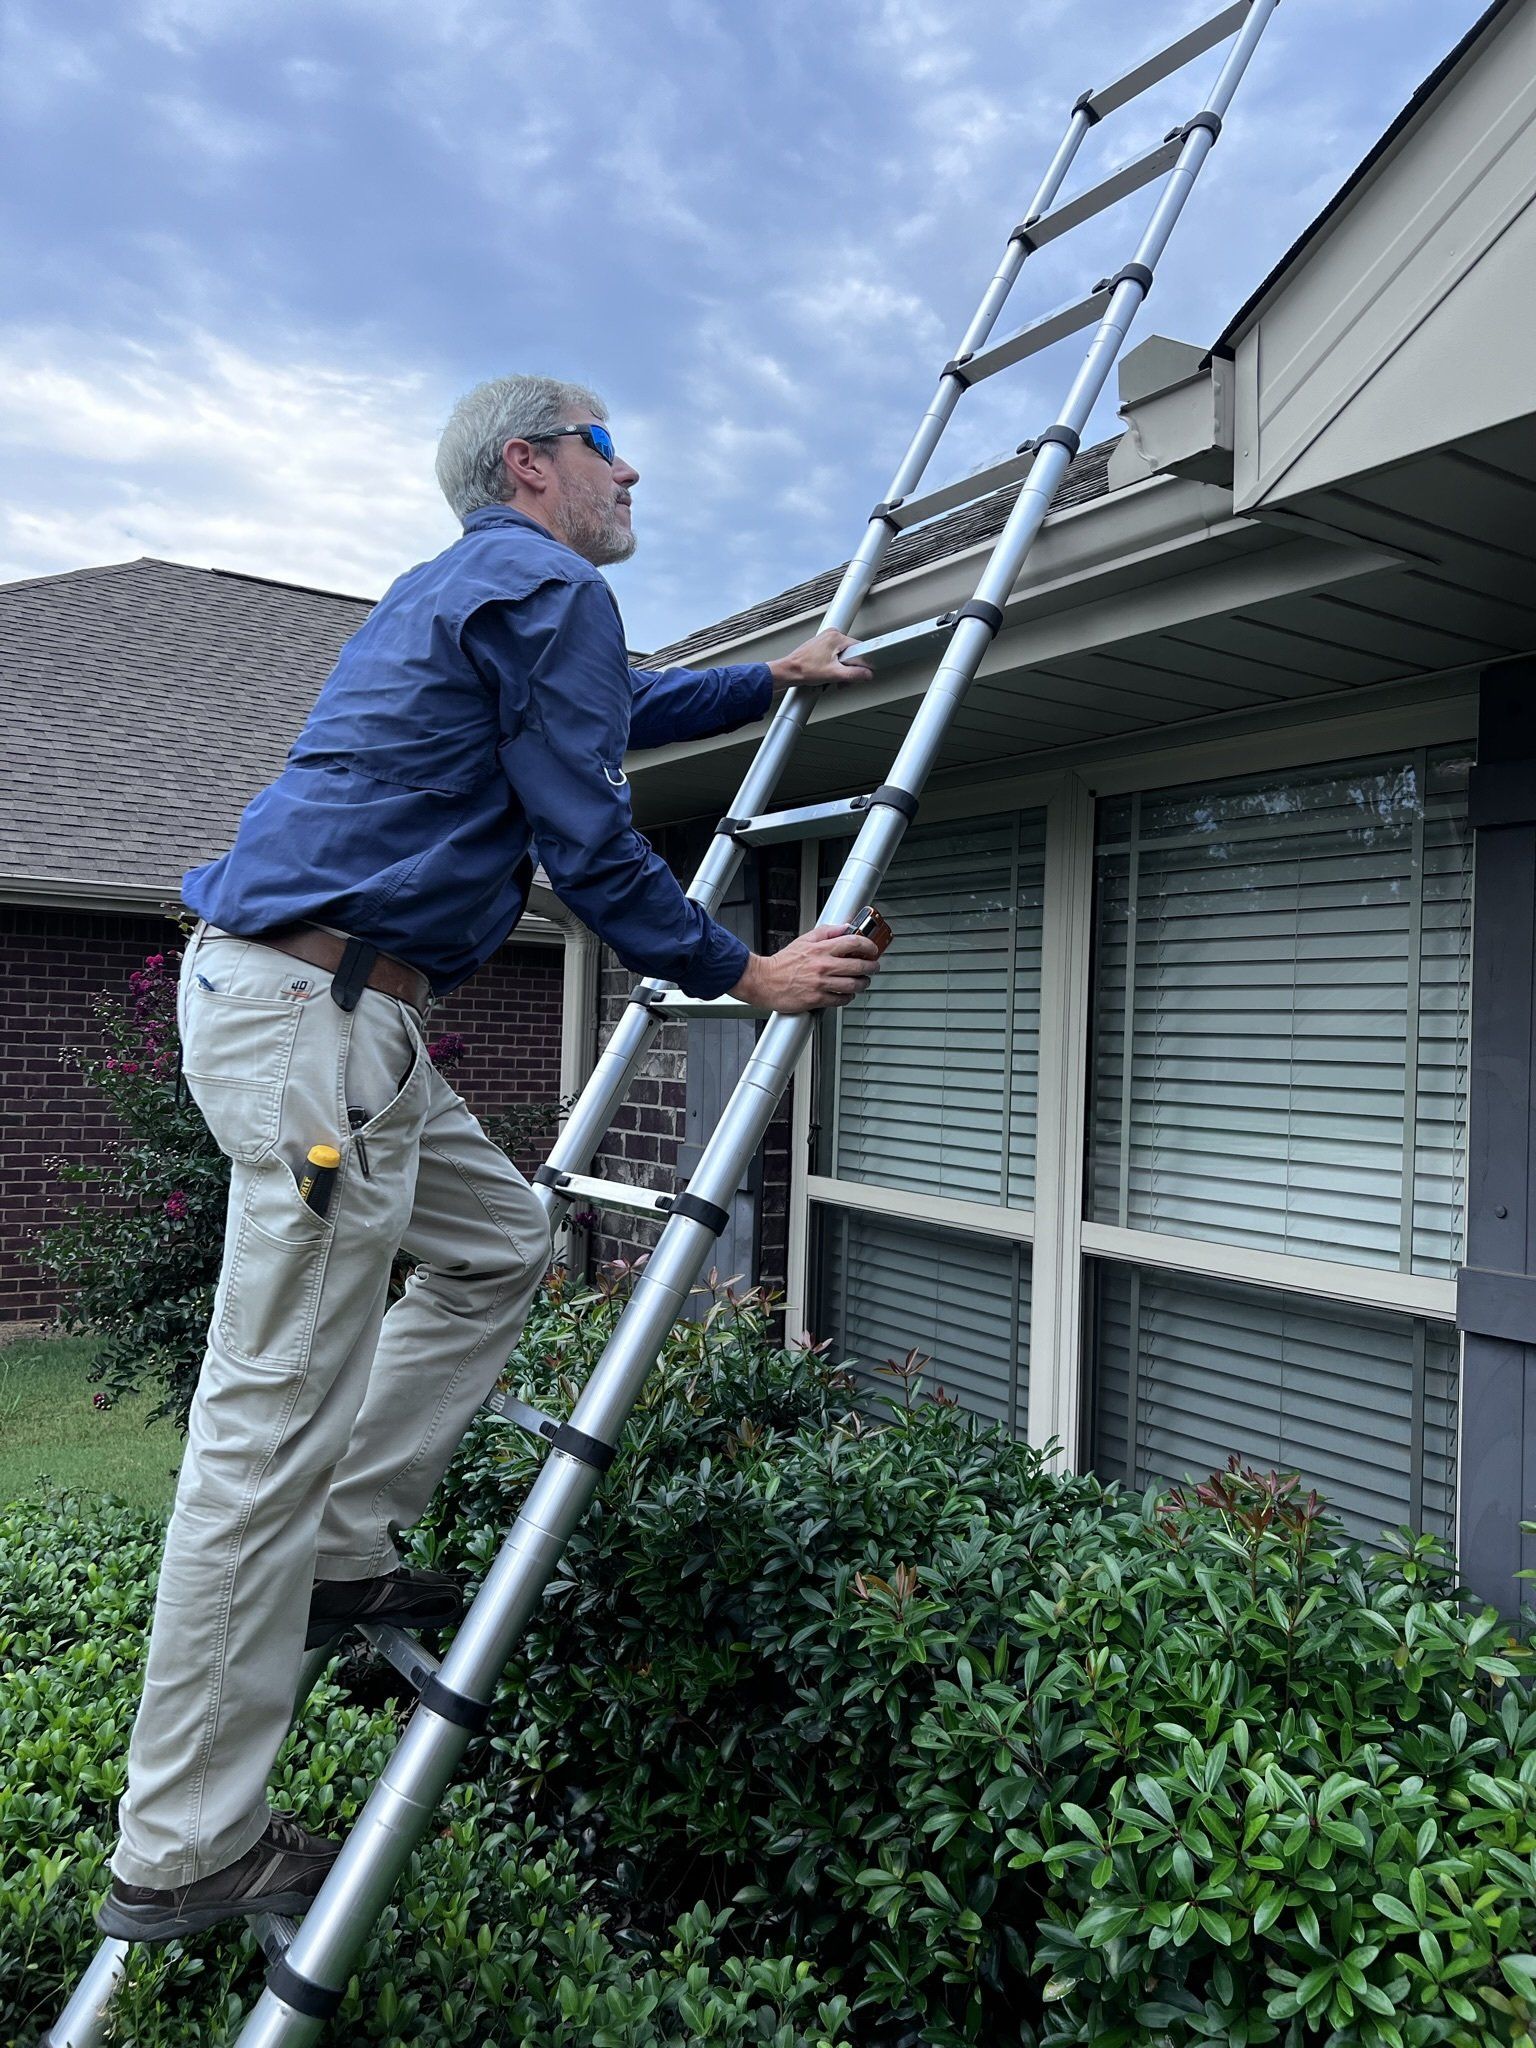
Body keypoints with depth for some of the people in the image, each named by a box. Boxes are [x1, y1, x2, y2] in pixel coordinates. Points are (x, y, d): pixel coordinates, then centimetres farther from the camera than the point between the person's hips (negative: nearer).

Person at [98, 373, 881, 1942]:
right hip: (317, 1004, -11)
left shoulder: (465, 586, 27)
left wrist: (774, 677, 50)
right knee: (274, 1418, -6)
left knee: (495, 1242, 19)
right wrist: (745, 976, 1)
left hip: (286, 993, 11)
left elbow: (626, 708, 42)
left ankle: (341, 1562, 22)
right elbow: (588, 844, -9)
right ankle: (180, 1854, 6)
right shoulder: (547, 586, -5)